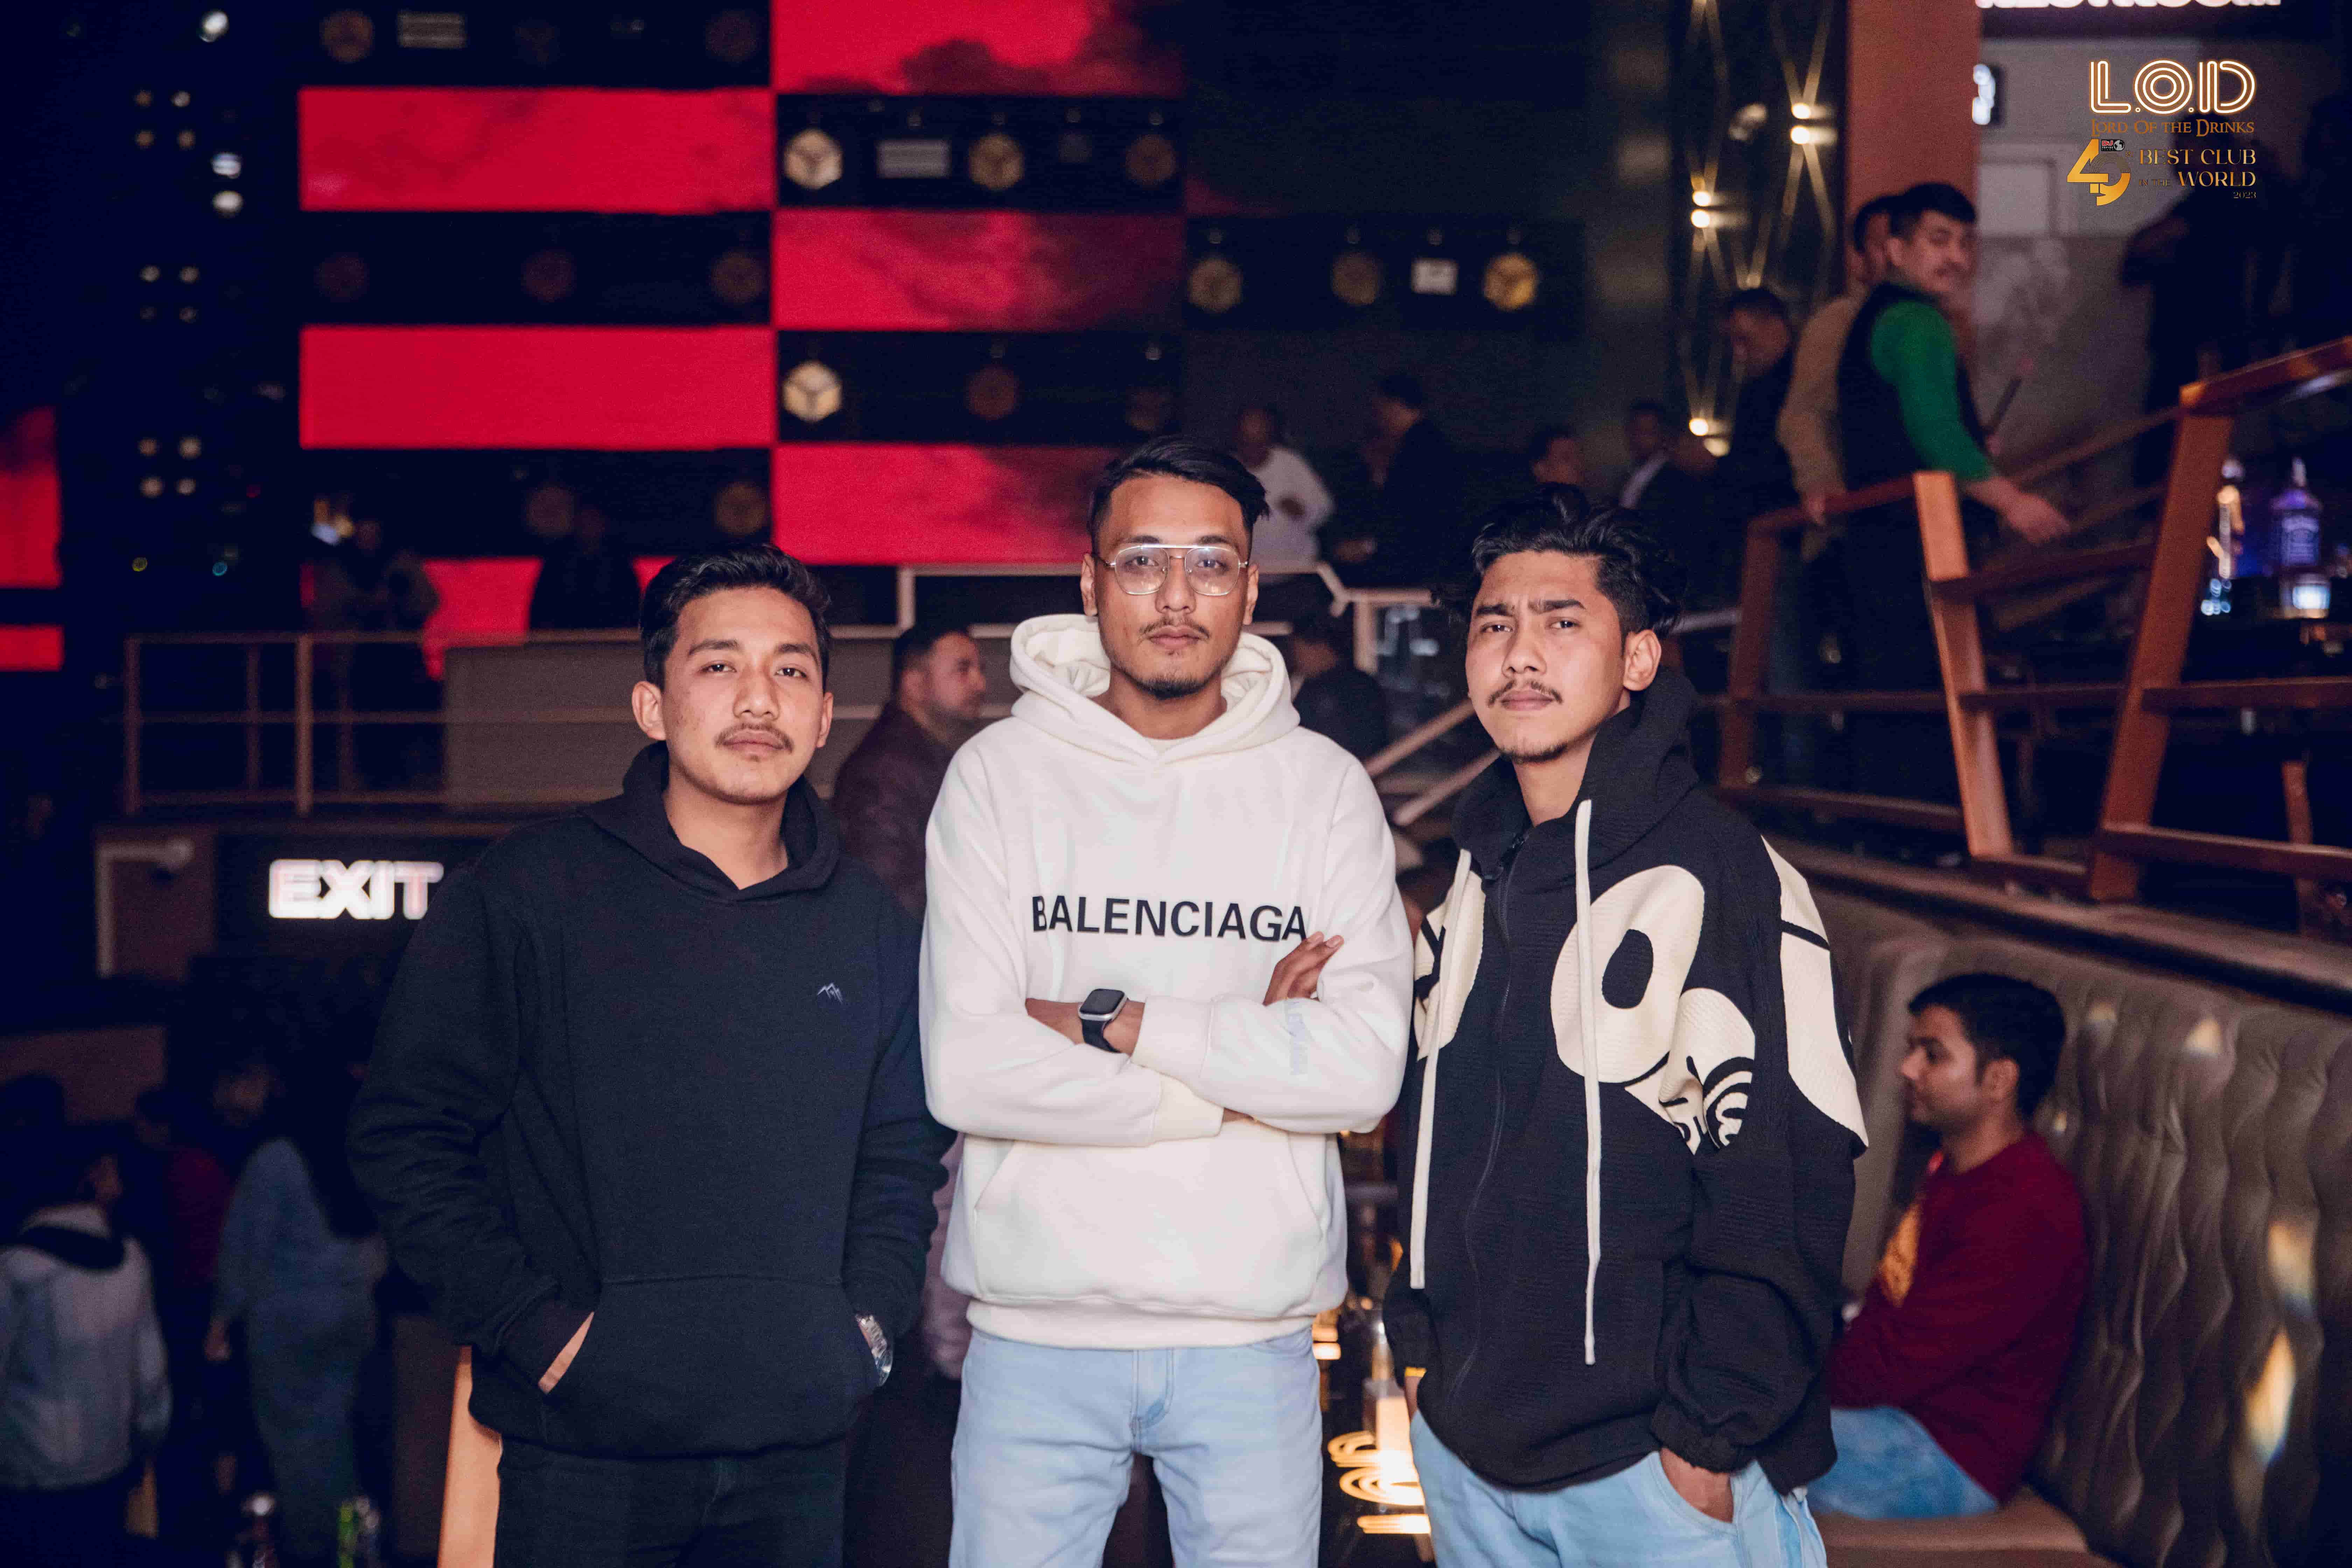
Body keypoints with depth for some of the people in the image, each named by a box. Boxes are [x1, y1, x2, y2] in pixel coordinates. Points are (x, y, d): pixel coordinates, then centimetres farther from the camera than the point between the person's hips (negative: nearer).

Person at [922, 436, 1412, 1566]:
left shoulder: (1323, 787, 3)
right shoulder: (999, 774, -1)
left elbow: (1365, 1067, -9)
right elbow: (965, 1069, -12)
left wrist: (1112, 1022, -13)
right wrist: (1243, 1063, -9)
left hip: (1252, 1337, 1)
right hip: (1037, 1331, -1)